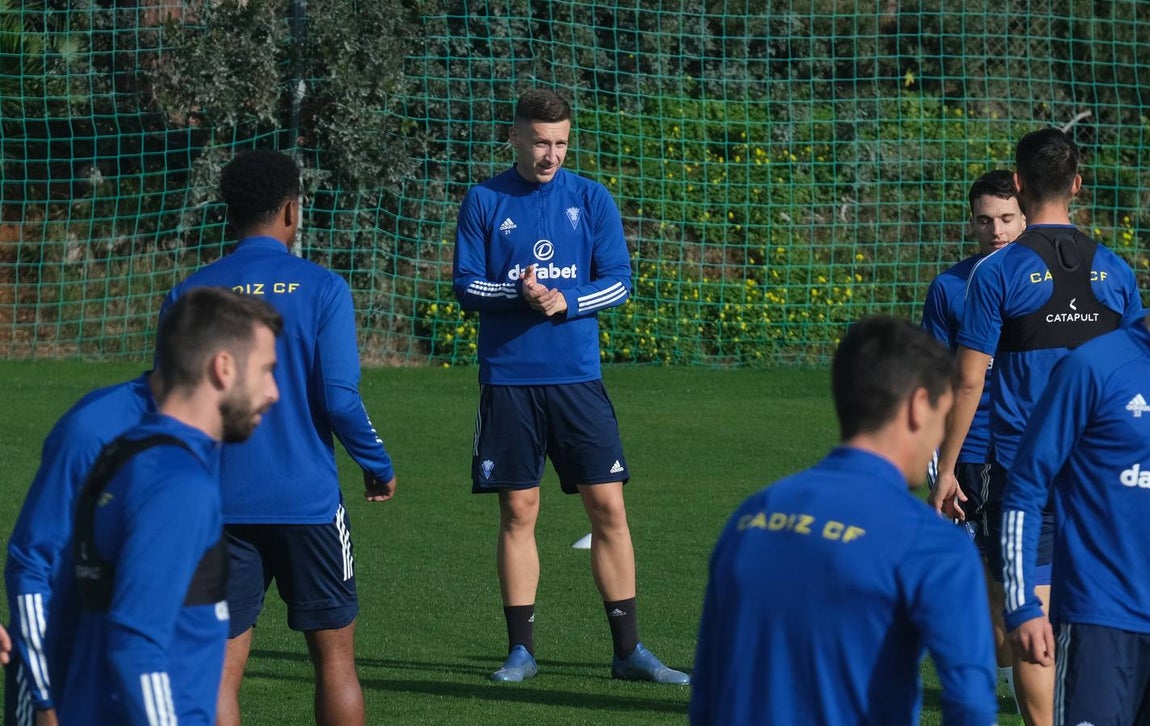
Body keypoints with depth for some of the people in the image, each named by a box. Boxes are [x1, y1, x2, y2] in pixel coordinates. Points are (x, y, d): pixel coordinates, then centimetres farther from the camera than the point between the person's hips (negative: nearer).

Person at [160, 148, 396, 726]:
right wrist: (379, 469, 6)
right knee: (334, 656, 11)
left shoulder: (189, 294, 1)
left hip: (220, 505, 2)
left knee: (221, 669, 1)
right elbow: (339, 398, -10)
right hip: (307, 501, -2)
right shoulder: (320, 289, -5)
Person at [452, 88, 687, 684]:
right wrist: (519, 293, -19)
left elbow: (619, 280, 1)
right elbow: (466, 287, 0)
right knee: (518, 512, 3)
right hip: (508, 381, -1)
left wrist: (566, 300, -16)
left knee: (608, 507, -1)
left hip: (578, 377, 1)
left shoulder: (591, 199, 5)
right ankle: (522, 650, 12)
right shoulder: (485, 202, 3)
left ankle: (627, 650, 6)